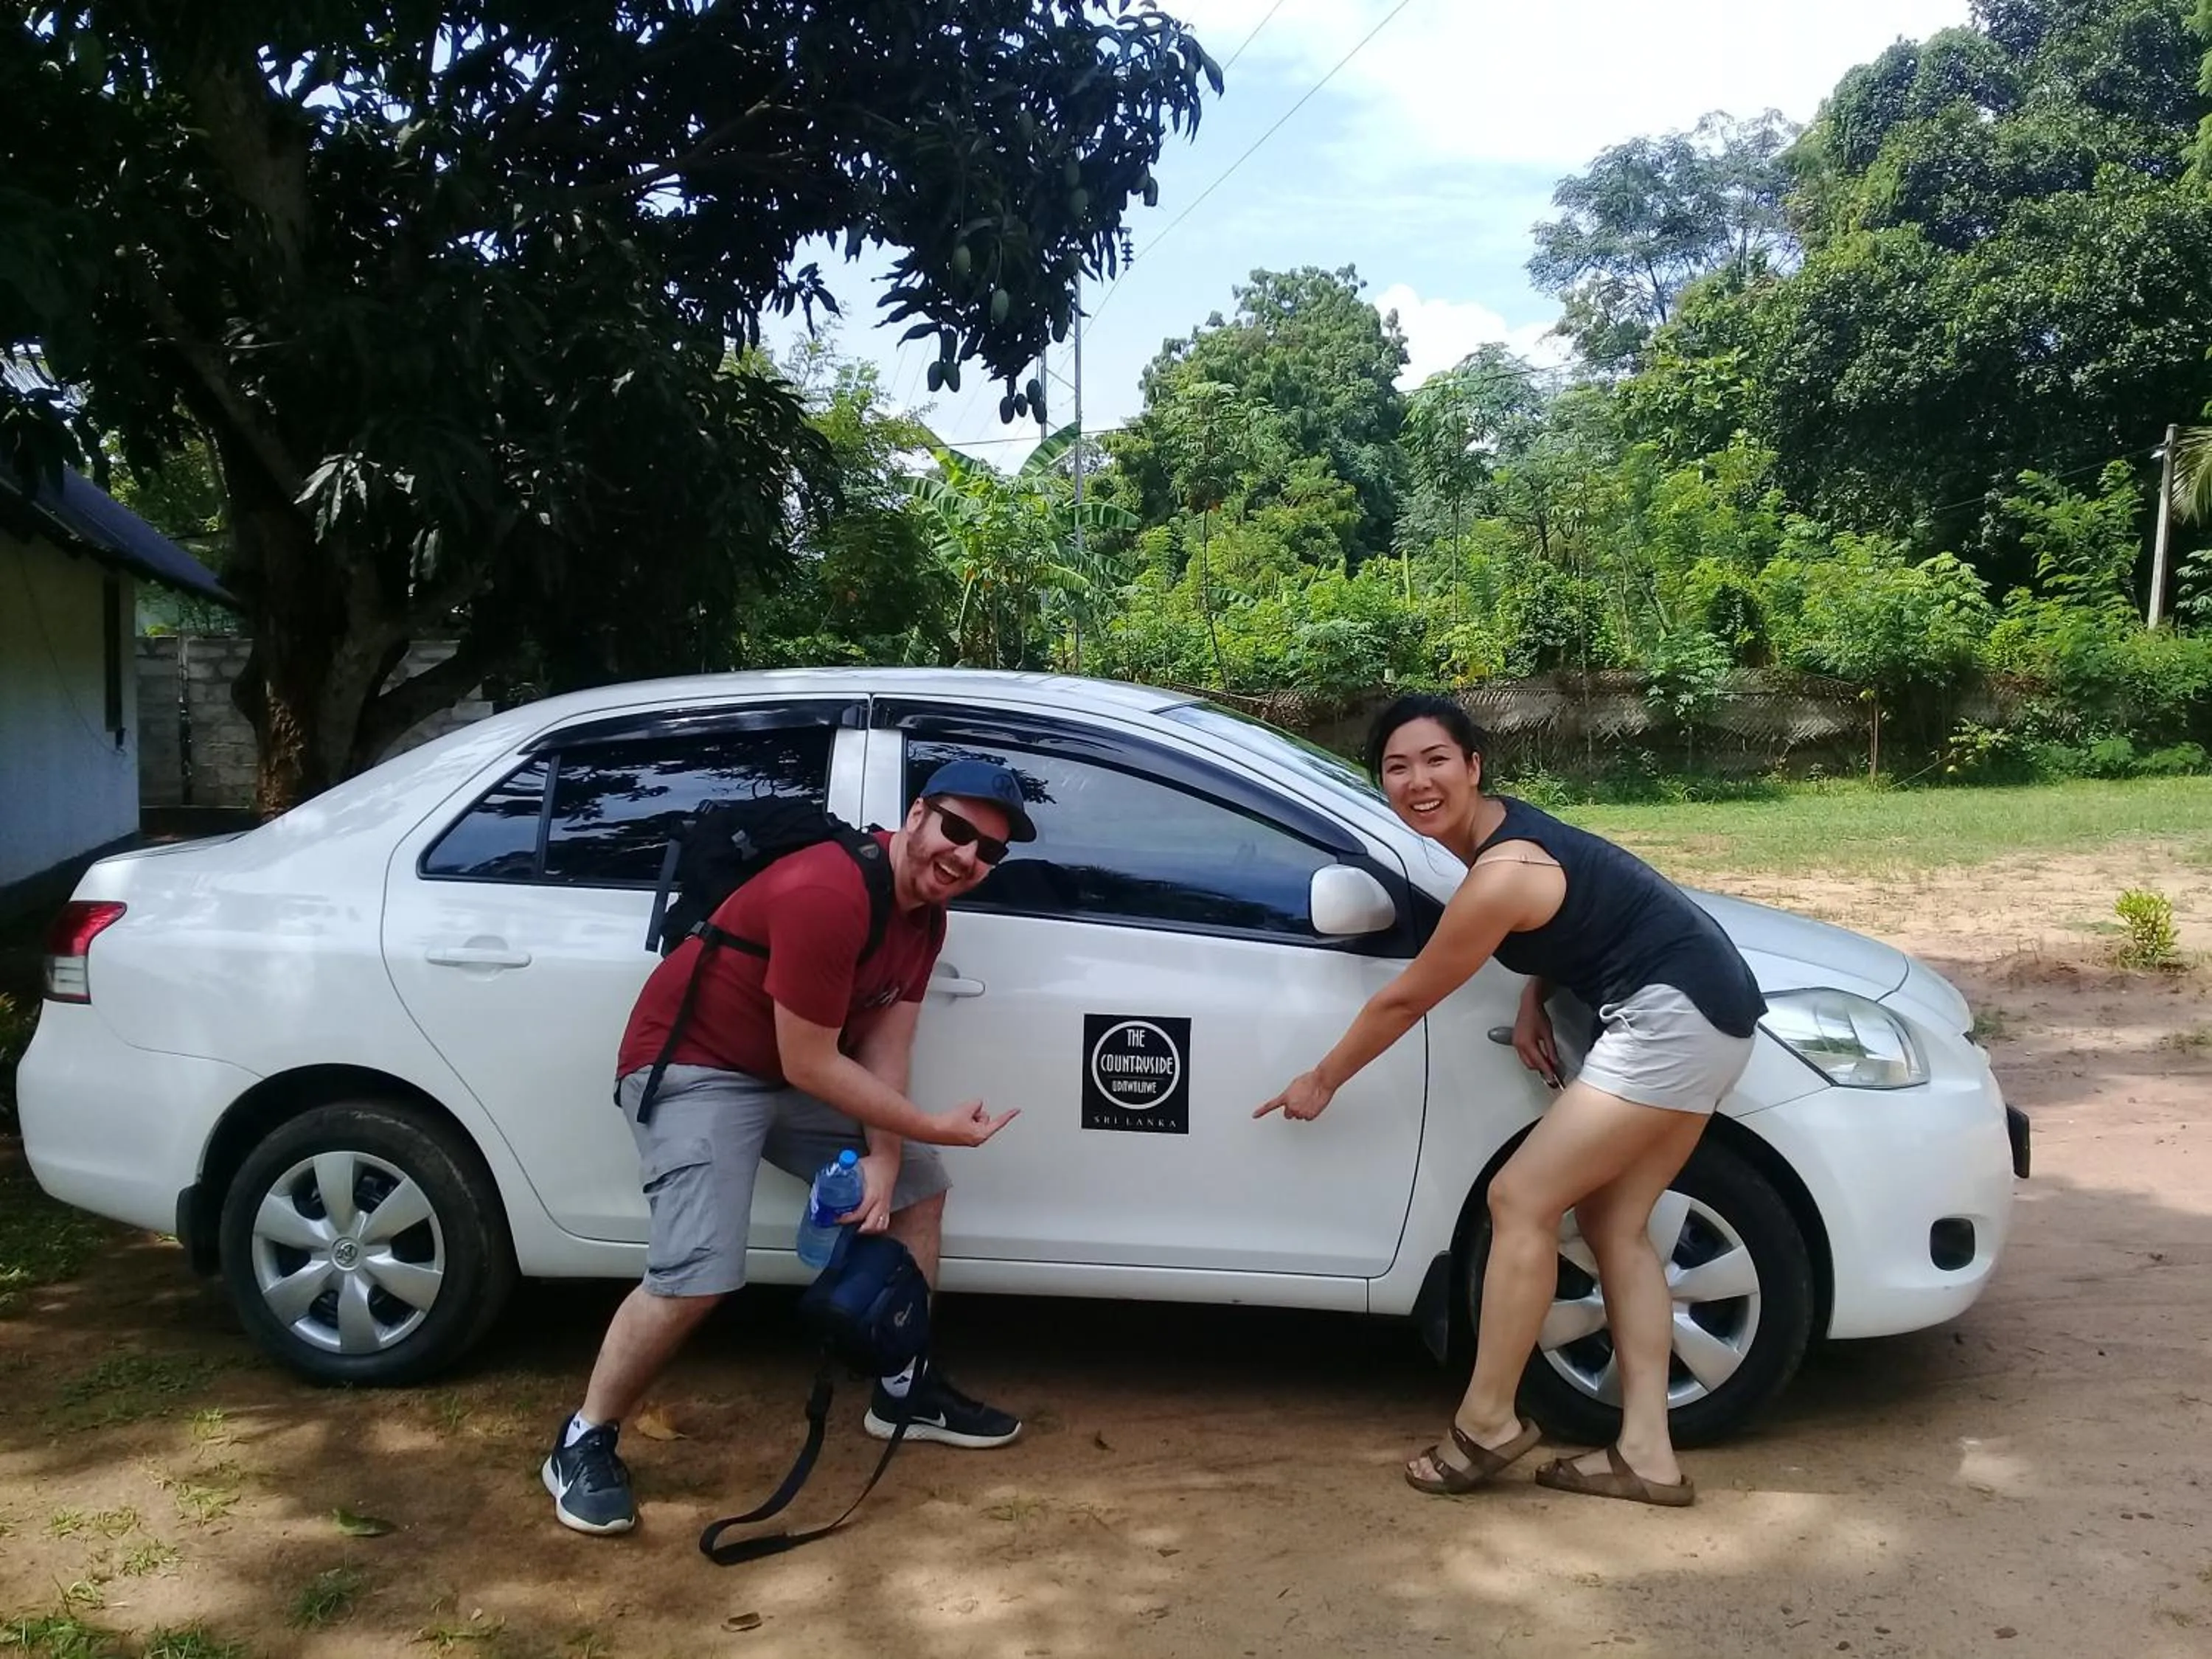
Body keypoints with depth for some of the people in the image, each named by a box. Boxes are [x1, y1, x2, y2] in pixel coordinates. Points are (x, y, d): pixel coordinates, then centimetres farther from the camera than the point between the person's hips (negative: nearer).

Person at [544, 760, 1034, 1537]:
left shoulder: (925, 914, -1)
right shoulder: (826, 895, -30)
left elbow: (885, 1047, -1)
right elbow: (809, 1065, -26)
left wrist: (883, 1159, -14)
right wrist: (930, 1127, -18)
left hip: (793, 1071, 10)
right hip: (692, 1066, -9)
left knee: (920, 1186, 11)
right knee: (698, 1276, -21)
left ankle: (905, 1389, 24)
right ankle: (584, 1442, 2)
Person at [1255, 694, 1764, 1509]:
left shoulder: (1498, 878, -22)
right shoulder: (1500, 824, 7)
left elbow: (1403, 999, -11)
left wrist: (1320, 1082, 2)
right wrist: (1533, 1001, 3)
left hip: (1671, 1016, -10)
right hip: (1701, 1009, 10)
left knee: (1521, 1198, -6)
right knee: (1614, 1222, 12)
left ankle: (1486, 1424, 4)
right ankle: (1646, 1452, 14)